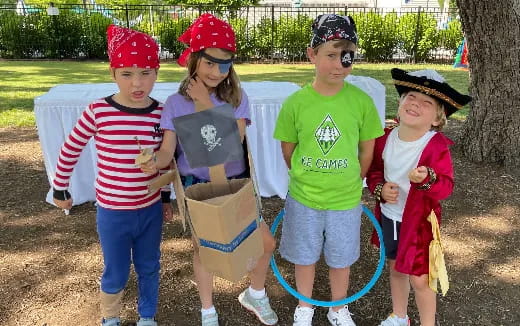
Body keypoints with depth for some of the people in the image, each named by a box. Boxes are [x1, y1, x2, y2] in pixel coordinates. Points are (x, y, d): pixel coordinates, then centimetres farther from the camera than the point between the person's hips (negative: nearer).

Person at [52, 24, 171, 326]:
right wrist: (61, 190, 7)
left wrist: (166, 197, 12)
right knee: (116, 274, 15)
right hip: (113, 212, -2)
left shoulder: (162, 114, -8)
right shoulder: (98, 112, -16)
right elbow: (70, 151, -2)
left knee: (149, 268, 19)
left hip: (151, 209, 2)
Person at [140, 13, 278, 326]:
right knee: (204, 248, 13)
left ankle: (255, 294, 35)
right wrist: (155, 162, -38)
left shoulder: (236, 98, -9)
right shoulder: (176, 103, -10)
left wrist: (206, 106, -27)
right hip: (197, 187, -1)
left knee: (267, 242, 4)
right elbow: (167, 150, -15)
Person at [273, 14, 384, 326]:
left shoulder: (361, 101, -12)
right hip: (303, 198, 0)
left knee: (341, 258, 19)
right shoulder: (295, 103, -13)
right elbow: (288, 149, 1)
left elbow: (367, 151, 0)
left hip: (346, 199, 0)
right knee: (304, 256, 20)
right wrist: (305, 180, 8)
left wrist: (351, 183, 8)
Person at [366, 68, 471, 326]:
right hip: (388, 216, 5)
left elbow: (446, 186, -22)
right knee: (396, 267, 22)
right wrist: (380, 188, -13)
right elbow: (373, 170, 7)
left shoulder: (437, 146, -20)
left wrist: (427, 179, -43)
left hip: (419, 221, -5)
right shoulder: (386, 138, -7)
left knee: (419, 278, 4)